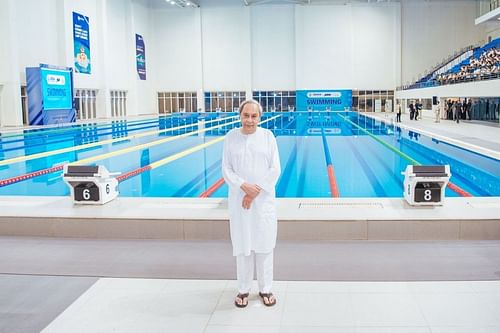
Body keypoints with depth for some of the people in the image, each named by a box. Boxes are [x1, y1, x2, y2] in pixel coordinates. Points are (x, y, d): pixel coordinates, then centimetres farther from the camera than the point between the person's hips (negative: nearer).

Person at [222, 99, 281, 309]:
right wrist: (244, 186, -17)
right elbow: (226, 170, -1)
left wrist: (255, 192, -11)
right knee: (242, 245, 6)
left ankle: (266, 289, 21)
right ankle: (243, 290, 21)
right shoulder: (231, 137, -1)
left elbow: (275, 170, -4)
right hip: (239, 200, 0)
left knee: (264, 244, 6)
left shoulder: (268, 136, -2)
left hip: (264, 200, 0)